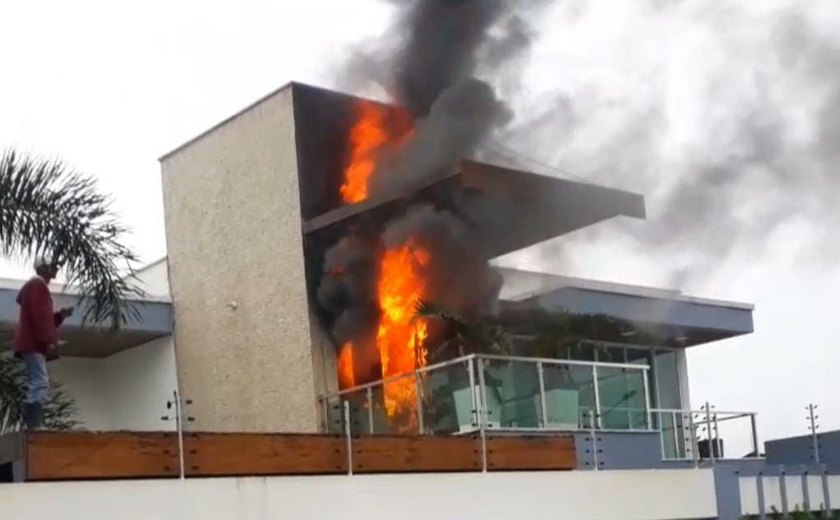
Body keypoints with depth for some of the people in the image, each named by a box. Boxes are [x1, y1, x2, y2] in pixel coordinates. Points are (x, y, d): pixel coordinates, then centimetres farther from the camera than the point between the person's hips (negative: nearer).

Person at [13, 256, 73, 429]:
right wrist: (49, 341, -23)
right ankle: (34, 426, -26)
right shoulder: (37, 284, -7)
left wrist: (61, 315, 13)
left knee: (36, 384, 7)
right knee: (40, 383, -18)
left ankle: (32, 426, 3)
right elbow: (39, 315, -19)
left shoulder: (38, 286, 25)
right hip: (34, 343, -11)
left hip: (34, 344, 11)